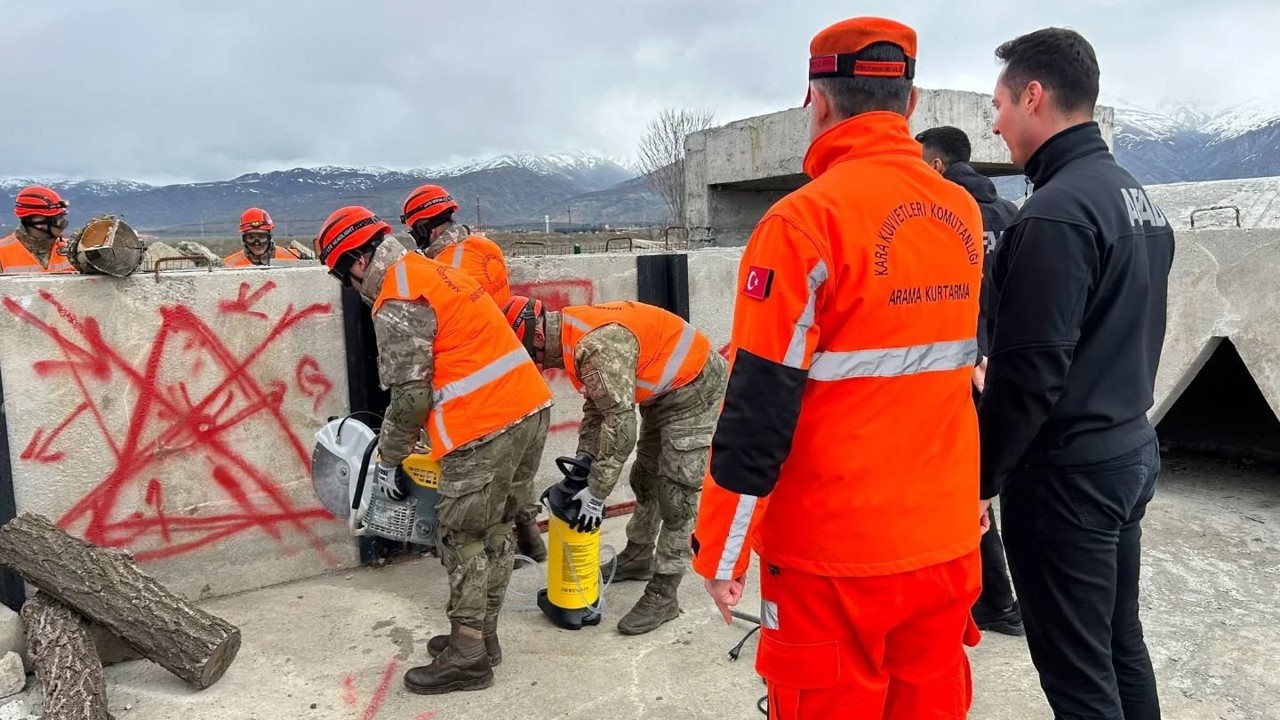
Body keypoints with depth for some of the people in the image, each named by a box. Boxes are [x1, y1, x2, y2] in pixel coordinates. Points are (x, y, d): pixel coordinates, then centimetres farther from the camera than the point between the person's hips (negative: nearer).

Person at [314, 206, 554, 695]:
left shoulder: (397, 302, -10)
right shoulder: (431, 270, 18)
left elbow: (411, 395, -12)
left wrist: (388, 459, 3)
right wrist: (415, 435, 23)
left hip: (486, 427, -9)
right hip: (530, 406, 10)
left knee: (463, 539, 3)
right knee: (495, 530, 18)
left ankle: (468, 658, 14)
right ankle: (482, 636, 30)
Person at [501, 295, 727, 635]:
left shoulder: (598, 345, -32)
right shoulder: (574, 335, 0)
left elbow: (620, 424, -32)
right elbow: (596, 403, 10)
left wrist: (596, 492, -24)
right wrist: (583, 460, 2)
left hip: (695, 389, -10)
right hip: (663, 390, 11)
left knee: (675, 493, -8)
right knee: (645, 478, 20)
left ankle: (663, 596, -1)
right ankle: (638, 558, 37)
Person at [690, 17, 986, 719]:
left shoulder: (805, 220, -17)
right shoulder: (963, 214, 5)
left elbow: (760, 408, -18)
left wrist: (720, 551, -9)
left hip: (835, 554, -6)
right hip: (947, 538, 7)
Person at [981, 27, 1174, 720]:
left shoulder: (1056, 211, -20)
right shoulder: (1138, 199, 10)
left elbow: (1030, 371, -22)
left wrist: (978, 477, -12)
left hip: (1066, 472, -9)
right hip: (1131, 451, 9)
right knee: (1120, 644, 21)